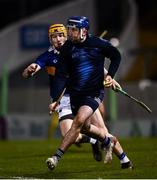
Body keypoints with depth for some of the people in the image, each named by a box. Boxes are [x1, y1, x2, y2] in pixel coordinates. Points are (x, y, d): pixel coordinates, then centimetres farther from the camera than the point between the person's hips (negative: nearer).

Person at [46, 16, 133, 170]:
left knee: (79, 121, -23)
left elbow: (116, 56, 11)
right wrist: (55, 99, -19)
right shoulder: (66, 49, -6)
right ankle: (108, 140, 46)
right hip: (75, 93, 4)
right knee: (85, 127, 14)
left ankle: (57, 156, -23)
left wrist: (110, 75, -3)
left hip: (94, 92, -4)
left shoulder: (98, 44, -9)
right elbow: (61, 75, -9)